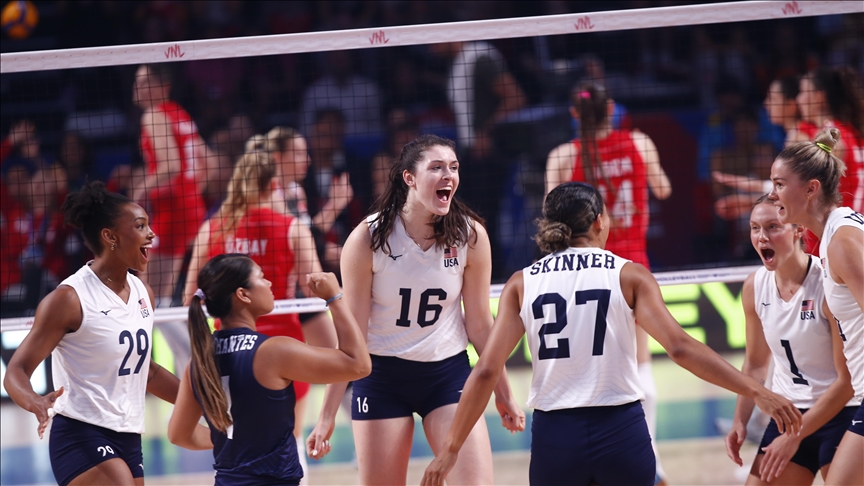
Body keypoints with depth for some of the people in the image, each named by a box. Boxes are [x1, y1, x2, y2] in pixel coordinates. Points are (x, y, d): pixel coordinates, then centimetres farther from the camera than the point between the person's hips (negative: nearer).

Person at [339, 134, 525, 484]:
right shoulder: (368, 238, -14)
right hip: (382, 376, -1)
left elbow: (479, 323, 3)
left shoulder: (470, 234, -9)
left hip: (448, 373, 1)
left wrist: (503, 393, 8)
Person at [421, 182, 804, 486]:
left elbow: (486, 371, 0)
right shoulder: (628, 276, 0)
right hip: (622, 433, -1)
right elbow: (679, 347, -10)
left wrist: (451, 448, 5)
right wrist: (757, 393, -9)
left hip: (555, 436, 1)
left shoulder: (522, 284, 6)